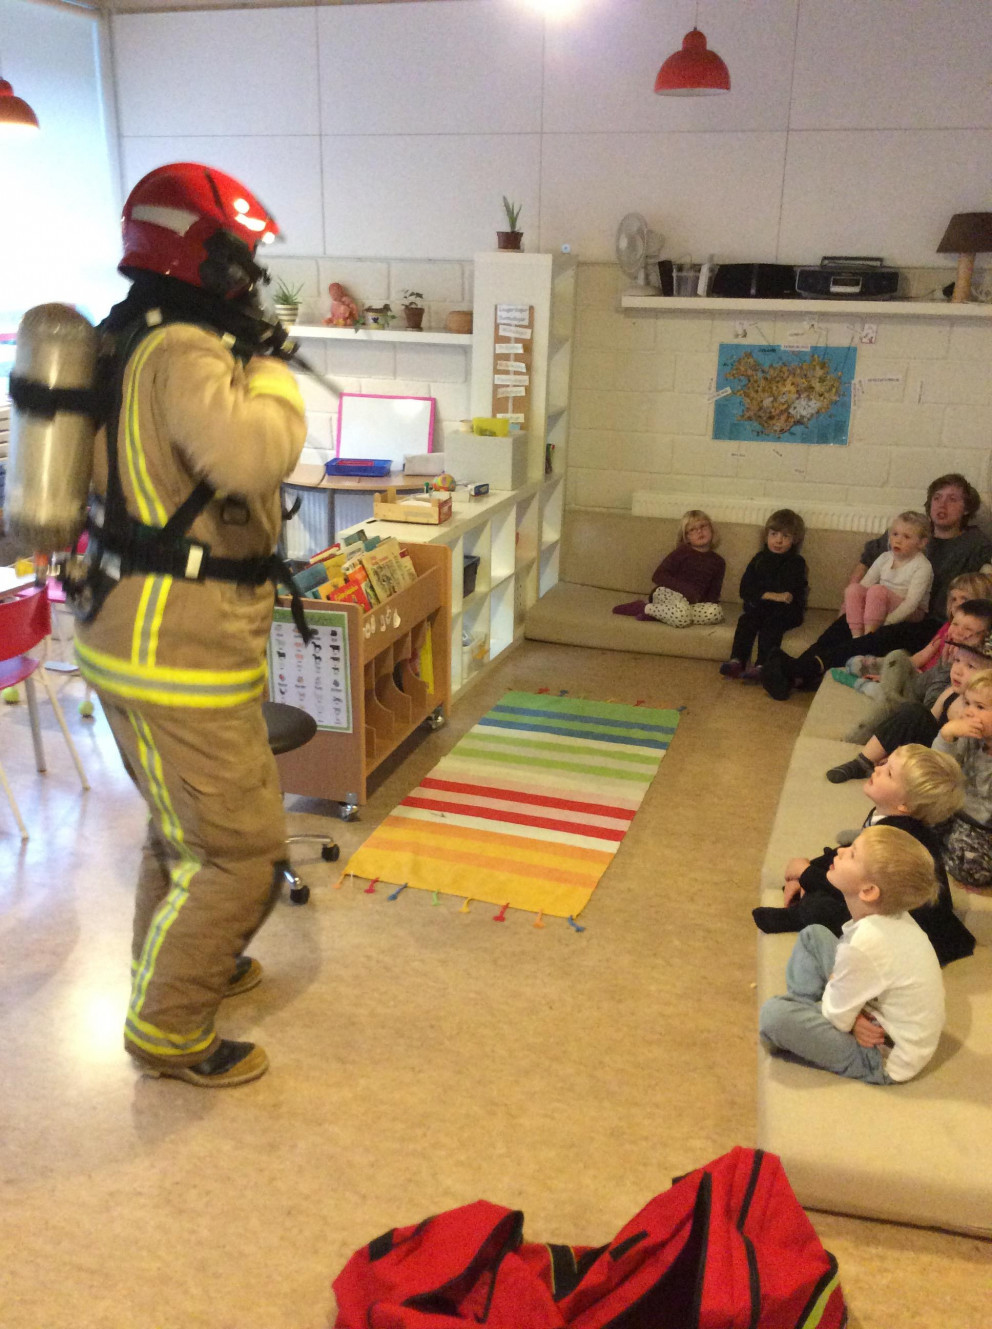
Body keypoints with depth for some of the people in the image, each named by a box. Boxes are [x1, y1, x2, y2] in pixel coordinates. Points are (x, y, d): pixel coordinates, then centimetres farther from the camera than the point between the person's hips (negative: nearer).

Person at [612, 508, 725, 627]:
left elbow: (713, 595, 12)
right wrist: (686, 589, -17)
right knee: (682, 617, -39)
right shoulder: (682, 551, 2)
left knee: (716, 611, -29)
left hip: (691, 603, 5)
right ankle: (645, 608, -13)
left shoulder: (718, 562, 14)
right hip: (667, 593, -5)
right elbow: (658, 576, -7)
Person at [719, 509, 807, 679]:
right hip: (759, 606, 3)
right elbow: (746, 587, 1)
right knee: (747, 619, -27)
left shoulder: (796, 563, 7)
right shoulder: (760, 559, 14)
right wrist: (770, 595, -16)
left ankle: (762, 665, -46)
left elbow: (794, 592, -6)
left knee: (772, 622, -32)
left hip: (786, 610, -3)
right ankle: (736, 660, -39)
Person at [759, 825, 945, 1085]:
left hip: (887, 1060, -9)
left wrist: (831, 987, -2)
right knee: (813, 935, 12)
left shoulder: (864, 943, -35)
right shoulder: (894, 916, -10)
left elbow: (836, 1018, -23)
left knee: (774, 1013, -21)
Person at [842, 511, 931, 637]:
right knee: (853, 589, -19)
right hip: (883, 607, 6)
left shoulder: (922, 566, -12)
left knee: (877, 590, -32)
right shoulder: (885, 558, 7)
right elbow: (865, 584, 5)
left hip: (911, 614, -6)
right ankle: (857, 636, -26)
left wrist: (887, 622, -29)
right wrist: (849, 605, -12)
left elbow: (911, 603, -20)